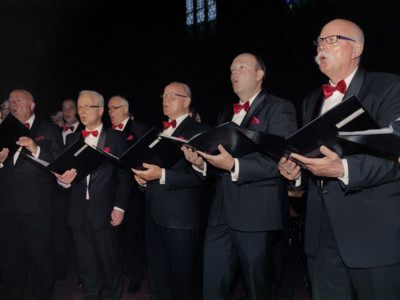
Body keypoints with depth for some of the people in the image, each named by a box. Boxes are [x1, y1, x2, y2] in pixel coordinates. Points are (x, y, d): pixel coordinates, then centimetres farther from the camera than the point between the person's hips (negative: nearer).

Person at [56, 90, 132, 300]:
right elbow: (66, 171, 12)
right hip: (79, 213, 4)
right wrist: (63, 179, -12)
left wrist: (119, 207, -10)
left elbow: (124, 175, -2)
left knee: (109, 263, 5)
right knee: (86, 266, 12)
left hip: (104, 212, -4)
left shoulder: (115, 138, 1)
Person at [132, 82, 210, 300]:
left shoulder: (198, 131, -7)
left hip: (181, 218, -7)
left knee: (183, 282, 4)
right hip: (154, 216, 8)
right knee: (157, 281, 18)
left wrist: (162, 175, -24)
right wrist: (142, 176, 5)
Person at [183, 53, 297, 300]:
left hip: (256, 214, -6)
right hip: (221, 213, 7)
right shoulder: (226, 115, 22)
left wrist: (234, 165, -23)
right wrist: (201, 162, 1)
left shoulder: (279, 109, -2)